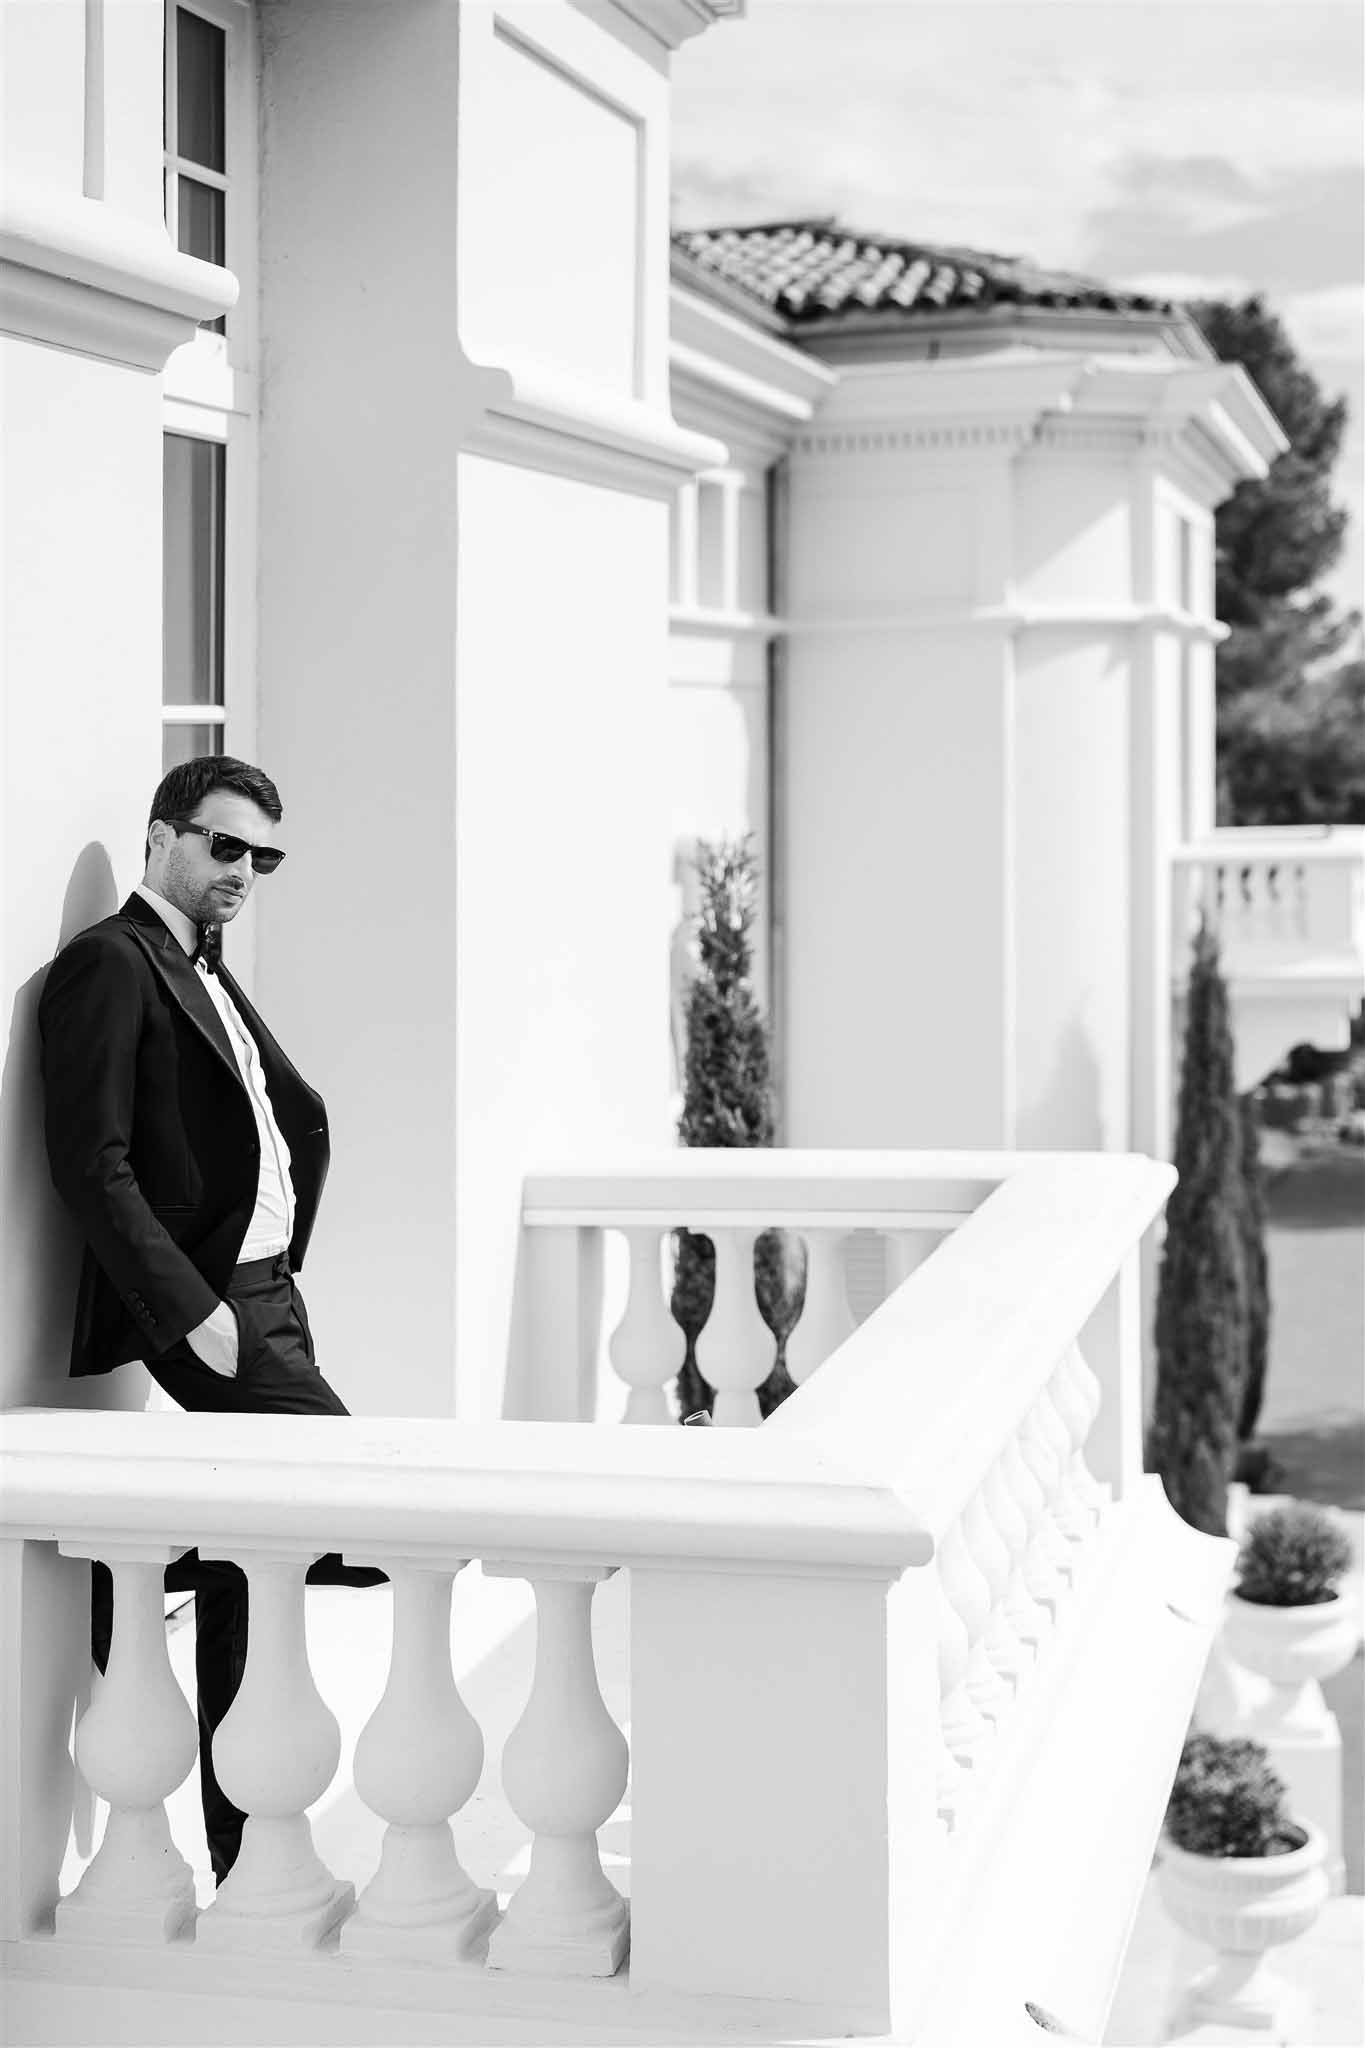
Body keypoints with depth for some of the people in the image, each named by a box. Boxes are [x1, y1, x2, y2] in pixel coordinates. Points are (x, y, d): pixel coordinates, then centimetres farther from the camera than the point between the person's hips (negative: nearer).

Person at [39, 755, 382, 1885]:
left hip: (267, 1294, 9)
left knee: (246, 1573, 9)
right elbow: (93, 1167, -17)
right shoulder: (108, 964, -9)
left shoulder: (210, 978, 20)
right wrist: (192, 1306, -21)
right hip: (199, 1302, -9)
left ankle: (240, 1849, 15)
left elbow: (304, 1116, 32)